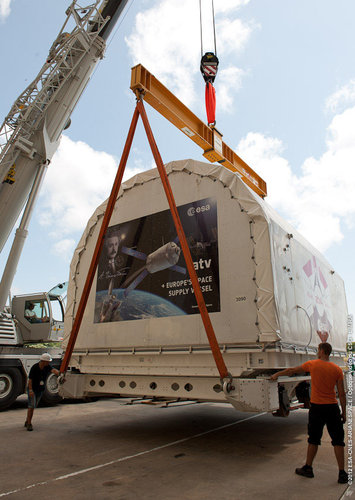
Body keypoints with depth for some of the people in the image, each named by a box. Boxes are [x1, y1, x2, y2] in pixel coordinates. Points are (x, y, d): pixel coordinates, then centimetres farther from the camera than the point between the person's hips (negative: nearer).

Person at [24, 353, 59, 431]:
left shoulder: (47, 367, -9)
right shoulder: (34, 367, -20)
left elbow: (53, 370, -26)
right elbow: (30, 379, -17)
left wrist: (58, 373, -47)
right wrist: (30, 390, -23)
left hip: (40, 389, 5)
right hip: (32, 389, -5)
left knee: (34, 406, 14)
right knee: (31, 406, -10)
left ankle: (27, 422, 28)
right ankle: (29, 424, -1)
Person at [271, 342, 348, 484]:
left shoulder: (312, 364, -5)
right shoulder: (337, 369, -4)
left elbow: (291, 370, 6)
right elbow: (341, 394, -2)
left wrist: (276, 374, 21)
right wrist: (344, 412, 8)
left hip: (317, 407, 0)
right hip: (332, 408, 1)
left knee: (314, 439, 12)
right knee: (338, 440, 10)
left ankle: (308, 468, 24)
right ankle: (342, 473, 12)